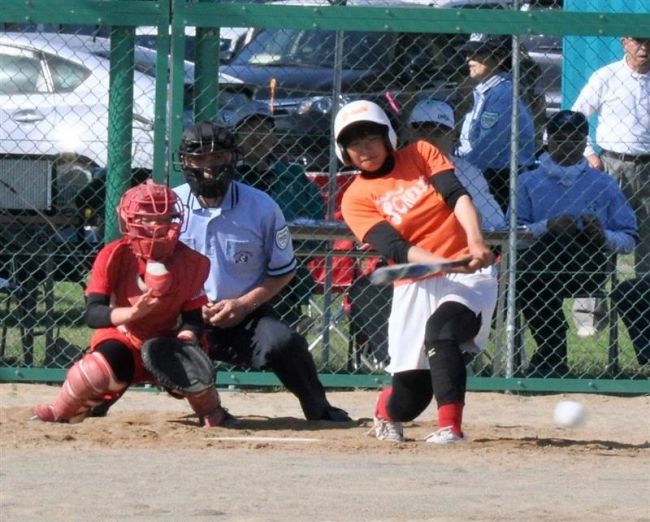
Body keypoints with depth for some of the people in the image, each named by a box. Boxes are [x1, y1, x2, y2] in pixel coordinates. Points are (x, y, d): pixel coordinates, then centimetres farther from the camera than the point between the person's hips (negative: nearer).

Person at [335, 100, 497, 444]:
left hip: (468, 271, -1)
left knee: (441, 328, -33)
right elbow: (396, 249, -12)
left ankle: (450, 427, -31)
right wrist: (443, 263, -29)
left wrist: (476, 242, -25)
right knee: (409, 397, -2)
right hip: (415, 286, 1)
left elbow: (457, 196, -7)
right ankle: (386, 411, 35)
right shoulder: (356, 199, 2)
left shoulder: (421, 155, 8)